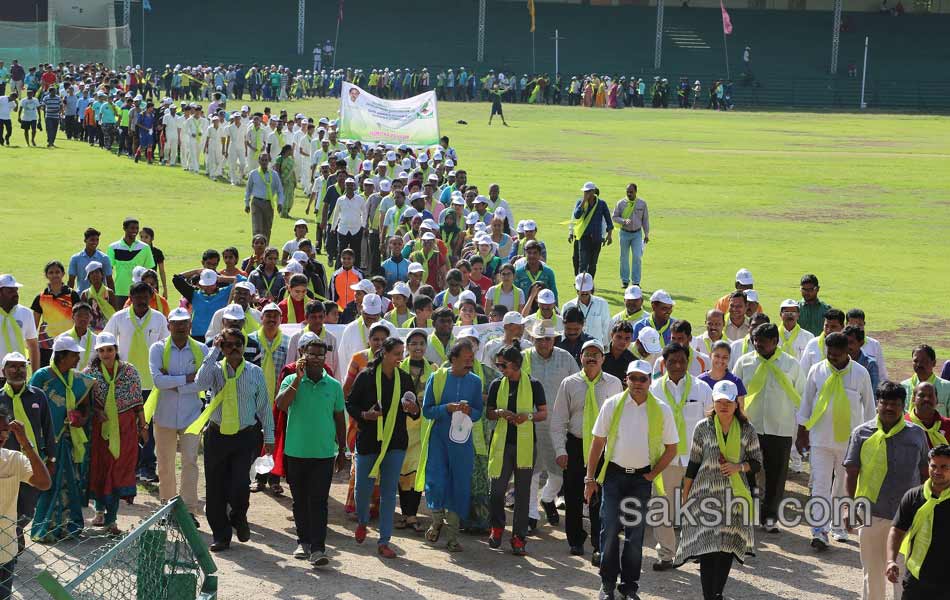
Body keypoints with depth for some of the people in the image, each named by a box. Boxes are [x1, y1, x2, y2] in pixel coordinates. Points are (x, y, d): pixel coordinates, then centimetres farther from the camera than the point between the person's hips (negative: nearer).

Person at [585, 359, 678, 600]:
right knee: (609, 530, -4)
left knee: (635, 533, 4)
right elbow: (597, 443, 3)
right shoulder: (612, 405, -1)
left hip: (642, 477, 0)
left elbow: (671, 449, 6)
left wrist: (651, 475, -2)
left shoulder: (661, 410, 0)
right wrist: (590, 479, 0)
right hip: (613, 474, 0)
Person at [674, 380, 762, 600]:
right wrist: (685, 496, 8)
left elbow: (756, 463, 8)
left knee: (727, 549, 5)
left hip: (735, 497, 1)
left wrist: (739, 467, -12)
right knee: (707, 549, -9)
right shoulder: (703, 428, 1)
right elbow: (693, 465, 7)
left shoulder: (746, 430, 3)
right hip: (706, 495, -1)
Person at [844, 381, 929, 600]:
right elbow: (851, 473, 3)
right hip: (871, 514, 0)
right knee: (873, 573, 10)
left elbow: (925, 473, 10)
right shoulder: (862, 433, 1)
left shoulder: (917, 434, 3)